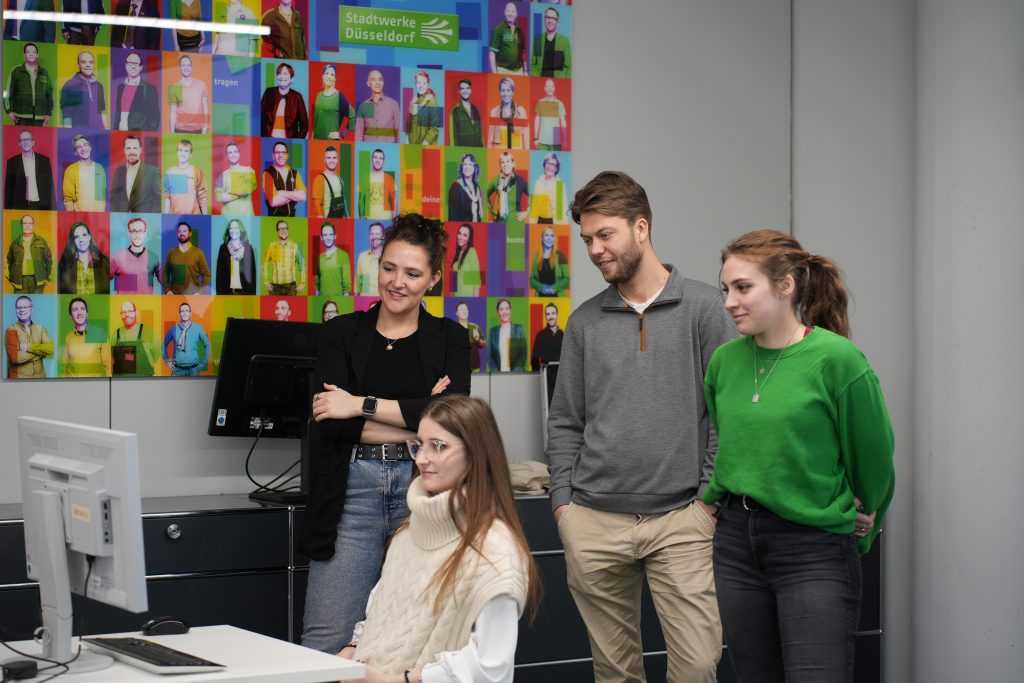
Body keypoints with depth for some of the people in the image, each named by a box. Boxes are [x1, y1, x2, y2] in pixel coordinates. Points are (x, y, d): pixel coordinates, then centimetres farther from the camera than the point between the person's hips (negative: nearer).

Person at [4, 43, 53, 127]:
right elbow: (8, 92, 4)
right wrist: (9, 111, -3)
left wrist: (49, 114, 7)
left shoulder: (44, 73, 11)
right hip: (21, 116, -2)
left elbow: (49, 94, 13)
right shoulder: (16, 71, 4)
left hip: (39, 116, 2)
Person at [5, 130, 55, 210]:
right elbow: (9, 188, 6)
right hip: (20, 206, 0)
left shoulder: (44, 160, 8)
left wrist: (49, 208, 3)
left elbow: (49, 186, 8)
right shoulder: (12, 162, 6)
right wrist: (8, 209, 1)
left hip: (41, 206, 0)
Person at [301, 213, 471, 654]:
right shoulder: (341, 333, 9)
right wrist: (416, 421, -10)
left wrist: (362, 406, -11)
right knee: (325, 642, -6)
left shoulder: (449, 339, 9)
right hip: (353, 489, 0)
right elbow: (328, 418, -5)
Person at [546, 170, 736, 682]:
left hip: (680, 520, -3)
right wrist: (563, 501, 4)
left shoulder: (702, 308, 1)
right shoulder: (584, 322, 10)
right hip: (593, 523, 3)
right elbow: (565, 422, 13)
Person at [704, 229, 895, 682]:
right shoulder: (725, 360, 5)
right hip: (736, 543, 6)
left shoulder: (836, 360, -12)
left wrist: (857, 528, 8)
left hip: (815, 548, -6)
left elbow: (873, 459, -2)